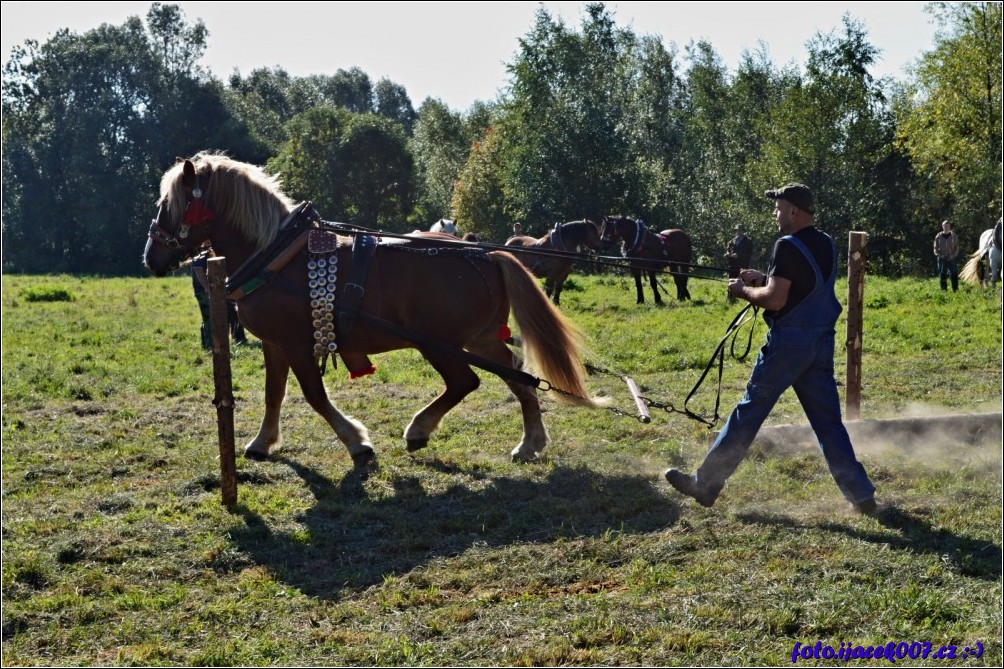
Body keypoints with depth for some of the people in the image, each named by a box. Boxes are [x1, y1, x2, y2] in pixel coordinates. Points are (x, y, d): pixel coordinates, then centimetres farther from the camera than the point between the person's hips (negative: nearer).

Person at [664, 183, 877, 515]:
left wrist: (744, 290, -3)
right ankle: (861, 493, 9)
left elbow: (775, 300, -19)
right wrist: (763, 278, 14)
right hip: (822, 343, 7)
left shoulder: (788, 246, -15)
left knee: (748, 413, 0)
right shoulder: (827, 245, 11)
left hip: (789, 343, -7)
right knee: (828, 420, 11)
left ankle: (704, 484, 8)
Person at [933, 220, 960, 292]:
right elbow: (935, 248, 9)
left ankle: (955, 290, 0)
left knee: (954, 275, -5)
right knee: (942, 276, 0)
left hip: (952, 259, -1)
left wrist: (953, 255, -11)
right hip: (942, 259, 1)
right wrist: (939, 255, -9)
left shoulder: (954, 236, 4)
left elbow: (957, 248, 5)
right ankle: (944, 290, 6)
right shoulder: (938, 236, 6)